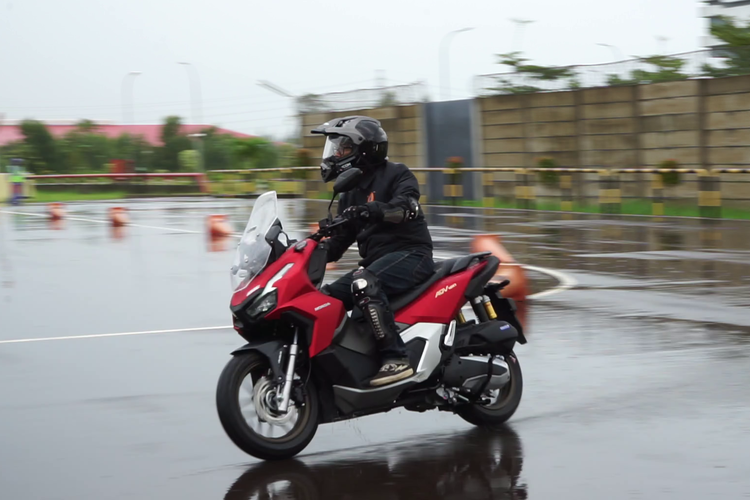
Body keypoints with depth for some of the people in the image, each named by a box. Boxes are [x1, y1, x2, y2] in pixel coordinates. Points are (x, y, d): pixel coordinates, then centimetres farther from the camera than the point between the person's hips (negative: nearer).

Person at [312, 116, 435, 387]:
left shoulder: (395, 173, -2)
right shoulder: (350, 193, 21)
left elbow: (406, 206, -24)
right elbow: (340, 241, 21)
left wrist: (375, 210, -42)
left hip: (411, 254, -9)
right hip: (375, 261, 9)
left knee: (363, 284, -34)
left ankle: (396, 358, -36)